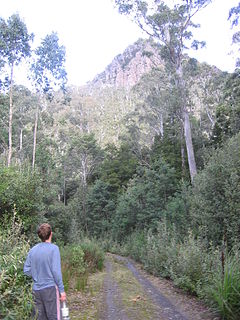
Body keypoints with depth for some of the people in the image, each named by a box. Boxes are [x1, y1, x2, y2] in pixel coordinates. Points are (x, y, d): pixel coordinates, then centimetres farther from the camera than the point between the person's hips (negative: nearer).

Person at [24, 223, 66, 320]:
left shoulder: (32, 250, 3)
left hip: (36, 289, 5)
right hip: (50, 288, -5)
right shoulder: (53, 248, -12)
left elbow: (26, 270, 5)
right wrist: (62, 290, -10)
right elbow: (56, 270, -16)